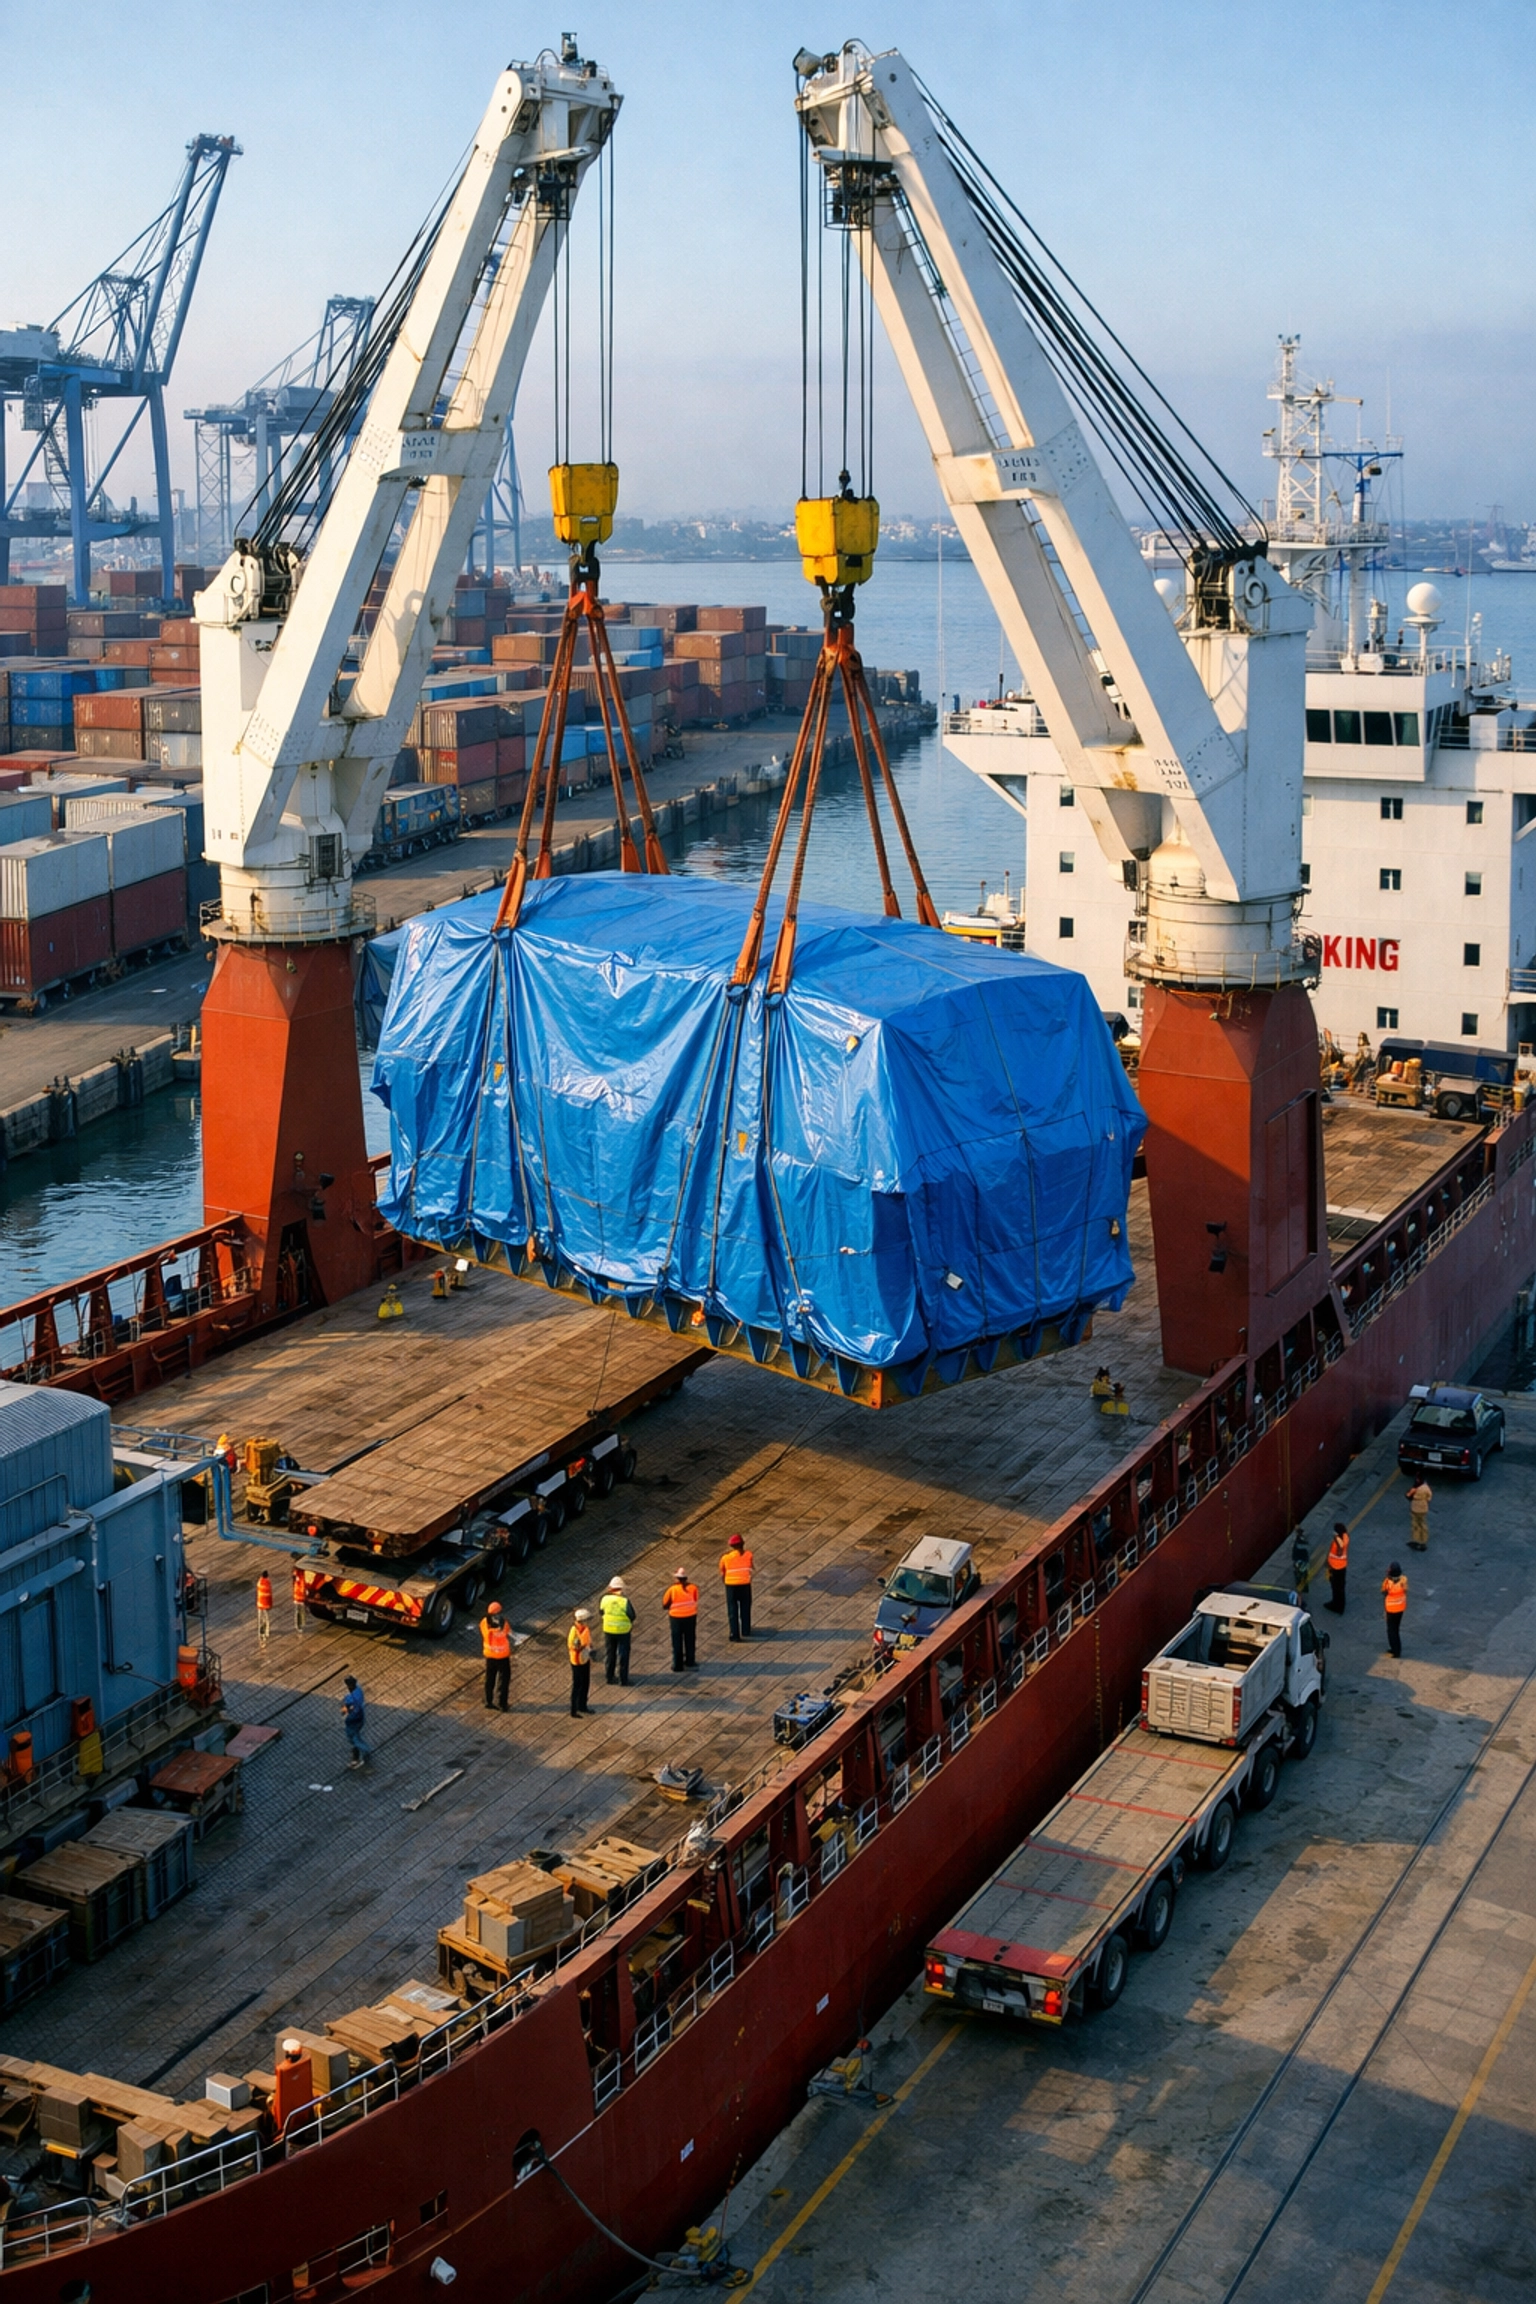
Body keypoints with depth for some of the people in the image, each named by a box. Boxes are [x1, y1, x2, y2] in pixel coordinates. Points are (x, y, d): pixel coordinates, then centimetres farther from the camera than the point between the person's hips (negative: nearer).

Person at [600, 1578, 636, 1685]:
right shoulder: (625, 1600, -19)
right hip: (623, 1631, -3)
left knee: (609, 1654, 18)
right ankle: (623, 1680, 11)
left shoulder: (605, 1598, -11)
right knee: (623, 1655, 9)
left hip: (608, 1630, 3)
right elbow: (632, 1616, -12)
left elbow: (602, 1612, 5)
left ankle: (608, 1677, 26)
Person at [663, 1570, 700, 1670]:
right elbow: (695, 1602, -1)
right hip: (691, 1617, 2)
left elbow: (665, 1604, -8)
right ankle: (690, 1661, 31)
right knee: (690, 1640, 20)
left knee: (677, 1642, 10)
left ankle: (678, 1665, 12)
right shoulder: (693, 1588, -10)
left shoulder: (672, 1589, -16)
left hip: (676, 1617, -2)